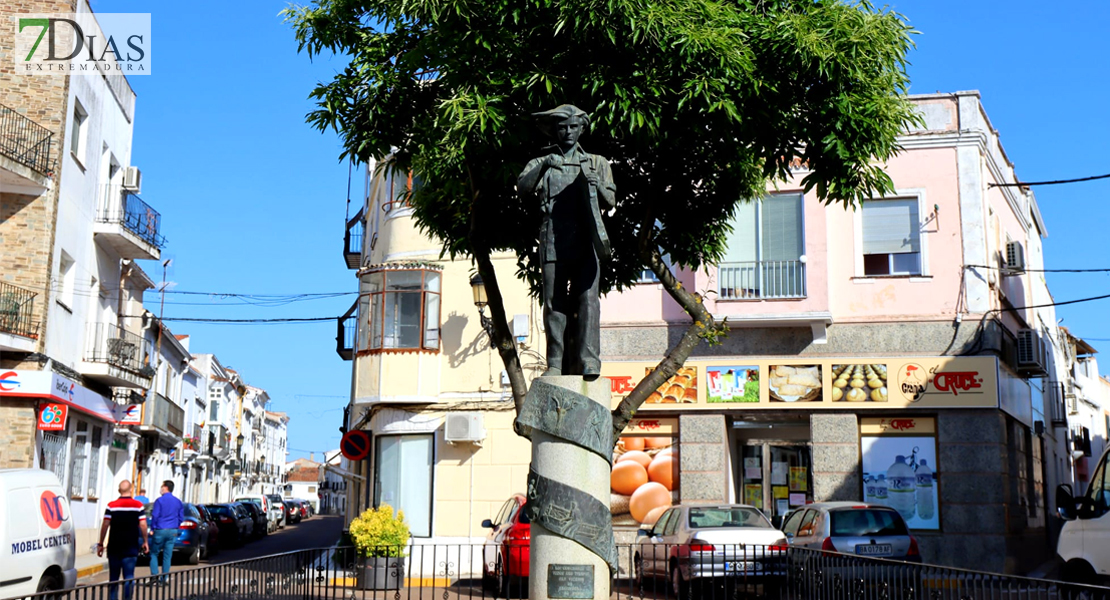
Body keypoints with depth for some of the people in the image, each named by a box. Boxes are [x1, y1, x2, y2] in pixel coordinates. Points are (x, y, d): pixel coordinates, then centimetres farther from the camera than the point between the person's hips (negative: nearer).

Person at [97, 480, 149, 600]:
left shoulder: (111, 505, -1)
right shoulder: (138, 505, -2)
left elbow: (105, 525, -3)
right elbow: (143, 525, -4)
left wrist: (100, 544, 5)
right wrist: (145, 542, 7)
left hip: (114, 547, 1)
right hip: (131, 547, -1)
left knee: (113, 578, 11)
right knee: (129, 577, 2)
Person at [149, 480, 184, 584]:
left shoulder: (159, 500, -8)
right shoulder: (178, 502, 8)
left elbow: (155, 516, -10)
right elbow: (181, 517, 10)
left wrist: (153, 528, 0)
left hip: (160, 530, -4)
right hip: (173, 532, 5)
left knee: (154, 553, 7)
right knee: (167, 555, 7)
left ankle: (154, 575, -5)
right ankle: (164, 578, 7)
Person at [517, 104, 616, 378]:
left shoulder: (597, 163, 21)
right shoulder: (541, 162, 18)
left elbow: (611, 200, 14)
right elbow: (522, 186, -1)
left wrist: (597, 184, -6)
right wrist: (543, 166, -17)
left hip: (586, 240, 0)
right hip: (554, 240, 0)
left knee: (587, 297, -13)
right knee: (554, 302, -3)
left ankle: (588, 360, -18)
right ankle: (555, 364, -1)